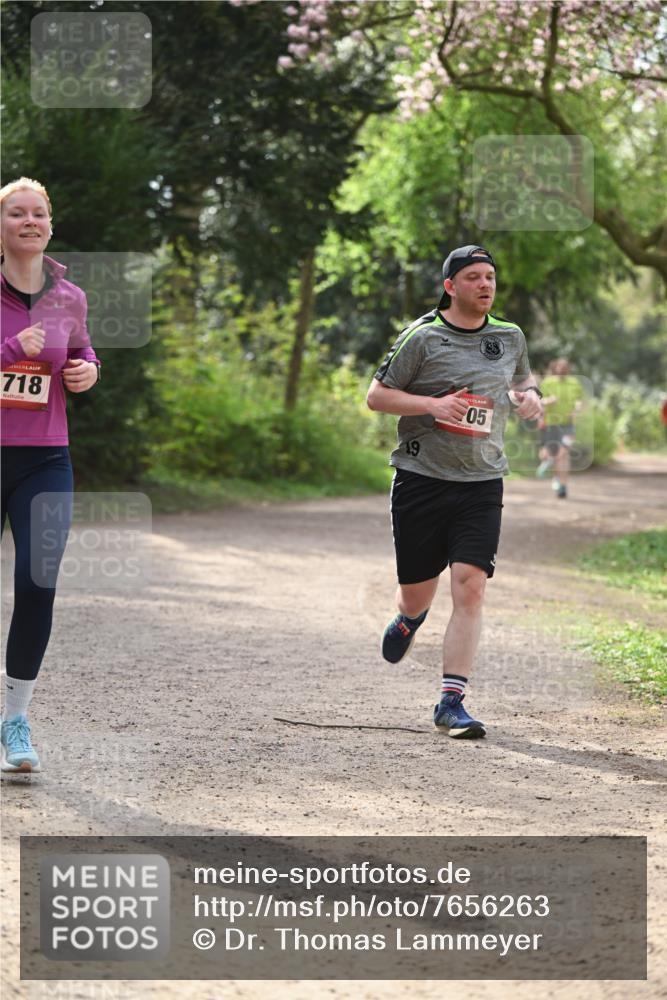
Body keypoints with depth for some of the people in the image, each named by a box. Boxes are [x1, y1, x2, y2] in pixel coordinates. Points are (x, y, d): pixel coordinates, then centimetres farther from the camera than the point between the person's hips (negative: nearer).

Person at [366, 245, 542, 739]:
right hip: (421, 479, -2)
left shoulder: (511, 337, 9)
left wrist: (530, 397, 4)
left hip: (482, 483, 2)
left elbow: (523, 382, 28)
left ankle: (452, 702, -9)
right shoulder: (422, 337, -4)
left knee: (470, 587, -13)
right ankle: (409, 619, 47)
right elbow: (377, 396, -2)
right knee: (417, 593, 7)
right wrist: (433, 404, -16)